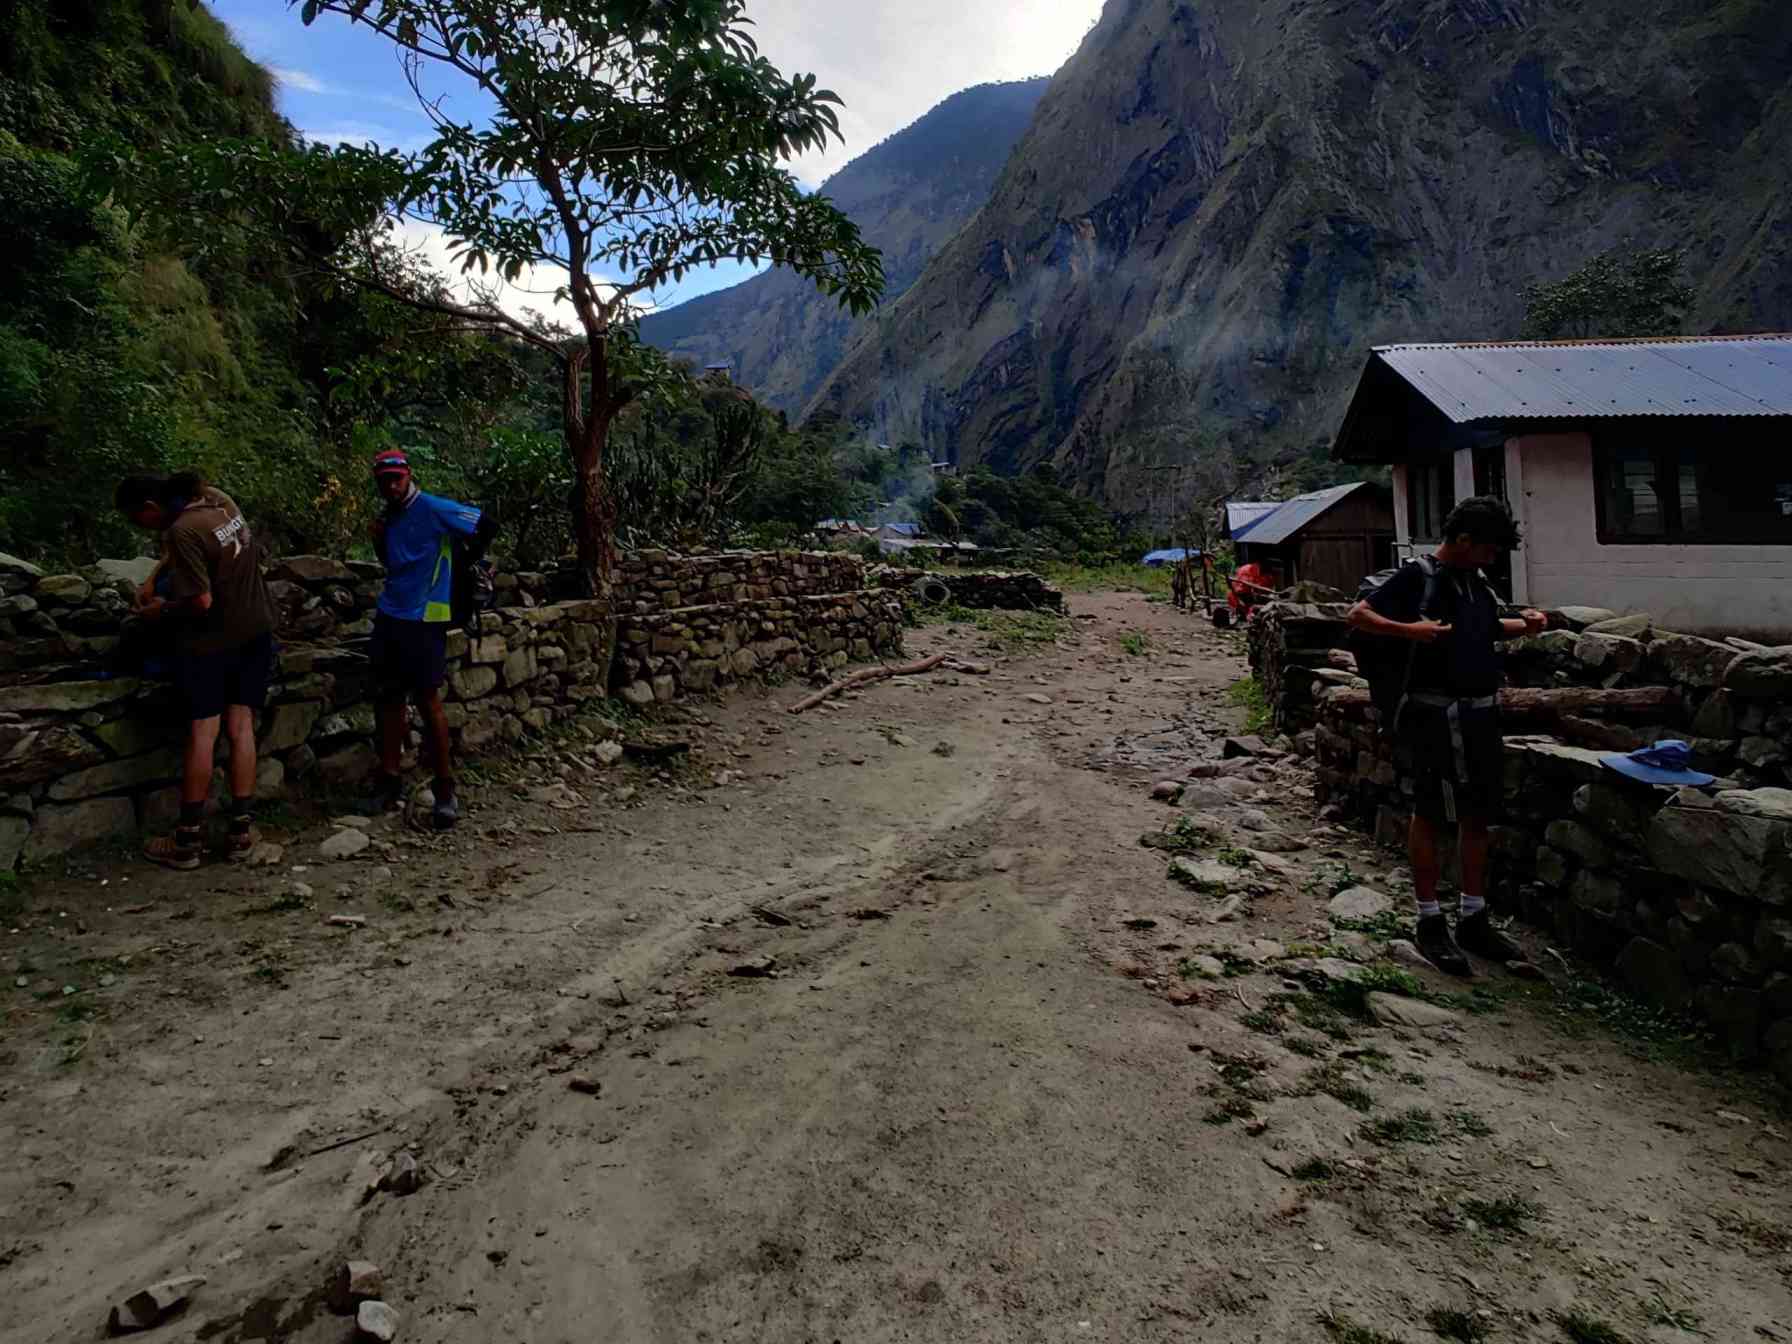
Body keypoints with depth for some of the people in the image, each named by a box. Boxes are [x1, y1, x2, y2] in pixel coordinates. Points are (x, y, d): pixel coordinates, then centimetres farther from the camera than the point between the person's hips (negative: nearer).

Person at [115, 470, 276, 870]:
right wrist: (151, 581, 13)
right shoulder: (218, 498, 2)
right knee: (240, 726, 8)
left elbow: (201, 601, -22)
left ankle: (188, 841, 10)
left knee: (202, 731, 1)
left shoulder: (183, 531, -23)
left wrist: (163, 610, -4)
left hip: (213, 641, -7)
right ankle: (241, 830, 11)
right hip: (255, 631, 7)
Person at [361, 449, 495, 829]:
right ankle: (388, 783, 18)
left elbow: (487, 526, -11)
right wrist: (379, 541, 3)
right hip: (389, 618, 7)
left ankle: (445, 790, 2)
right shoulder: (389, 517, 14)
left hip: (424, 620, -7)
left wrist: (457, 564, 1)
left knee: (427, 701, -6)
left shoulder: (433, 509, -10)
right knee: (389, 700, 10)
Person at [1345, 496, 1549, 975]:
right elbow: (1359, 614, -12)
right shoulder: (1417, 576, -9)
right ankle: (1430, 923, 12)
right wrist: (1410, 630, -27)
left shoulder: (1477, 582, 13)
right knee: (1429, 816, 2)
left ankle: (1473, 918, 25)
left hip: (1481, 714, 8)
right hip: (1435, 715, -8)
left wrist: (1523, 624, 10)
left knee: (1476, 816, 13)